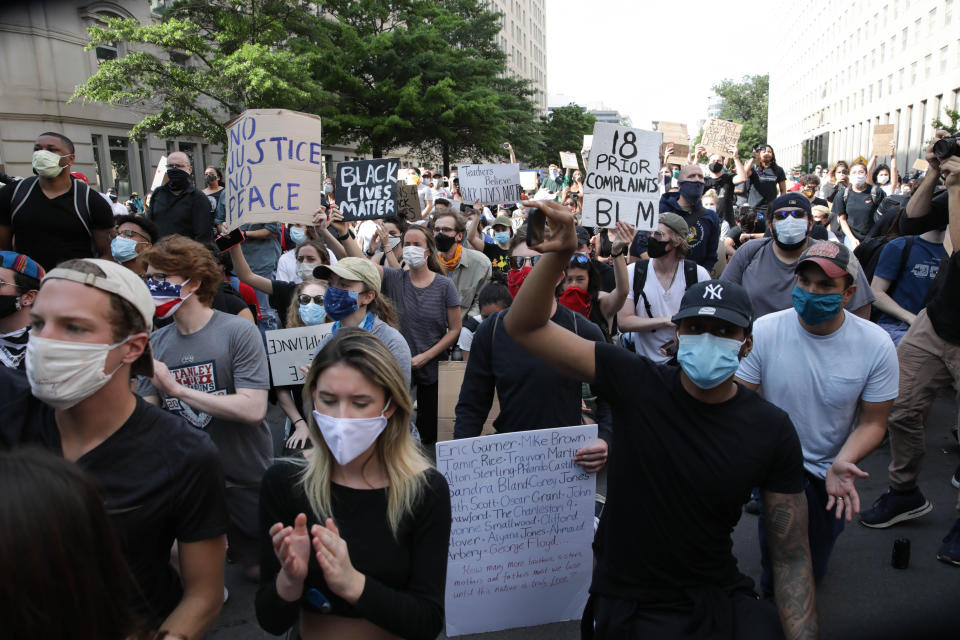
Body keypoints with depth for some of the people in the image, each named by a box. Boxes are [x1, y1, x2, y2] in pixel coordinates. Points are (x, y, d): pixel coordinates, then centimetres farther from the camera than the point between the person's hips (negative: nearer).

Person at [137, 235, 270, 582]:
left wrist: (177, 388, -25)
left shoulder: (238, 332, -17)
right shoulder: (156, 342, -1)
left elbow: (253, 409, -26)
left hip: (245, 479, -3)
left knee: (261, 569, 16)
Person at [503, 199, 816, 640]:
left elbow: (791, 557, -2)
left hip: (718, 600, 2)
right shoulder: (637, 383, -12)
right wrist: (559, 254, -29)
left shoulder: (772, 430, -7)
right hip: (625, 604, -1)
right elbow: (525, 327, -15)